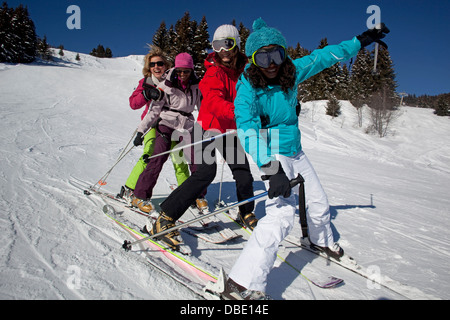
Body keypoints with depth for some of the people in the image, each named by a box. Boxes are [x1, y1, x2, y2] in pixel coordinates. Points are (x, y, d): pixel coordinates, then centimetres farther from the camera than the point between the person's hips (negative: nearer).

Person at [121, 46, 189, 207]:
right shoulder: (146, 82, 1)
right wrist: (147, 94, -28)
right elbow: (133, 103, -11)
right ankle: (129, 189, -7)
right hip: (153, 124, -1)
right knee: (150, 154, -19)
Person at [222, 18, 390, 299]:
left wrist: (360, 41, 15)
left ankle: (323, 241, 54)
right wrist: (270, 169, -43)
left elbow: (322, 57, 10)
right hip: (273, 156, -7)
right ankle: (242, 285, -20)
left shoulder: (291, 72, -3)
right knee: (282, 213, -25)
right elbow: (248, 129, -31)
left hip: (295, 151, 7)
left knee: (319, 201, 21)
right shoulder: (248, 89, -19)